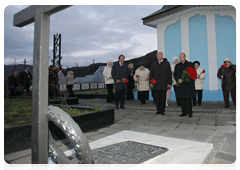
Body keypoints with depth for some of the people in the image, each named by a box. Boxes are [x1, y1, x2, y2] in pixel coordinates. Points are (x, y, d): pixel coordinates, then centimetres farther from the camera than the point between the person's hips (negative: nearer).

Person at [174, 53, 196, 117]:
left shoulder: (190, 64, 5)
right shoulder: (177, 66, 12)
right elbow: (175, 74, 9)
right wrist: (178, 79, -10)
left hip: (189, 85, -3)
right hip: (181, 85, 3)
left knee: (188, 99, -6)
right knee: (182, 99, 4)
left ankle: (190, 112, 6)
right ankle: (184, 112, 14)